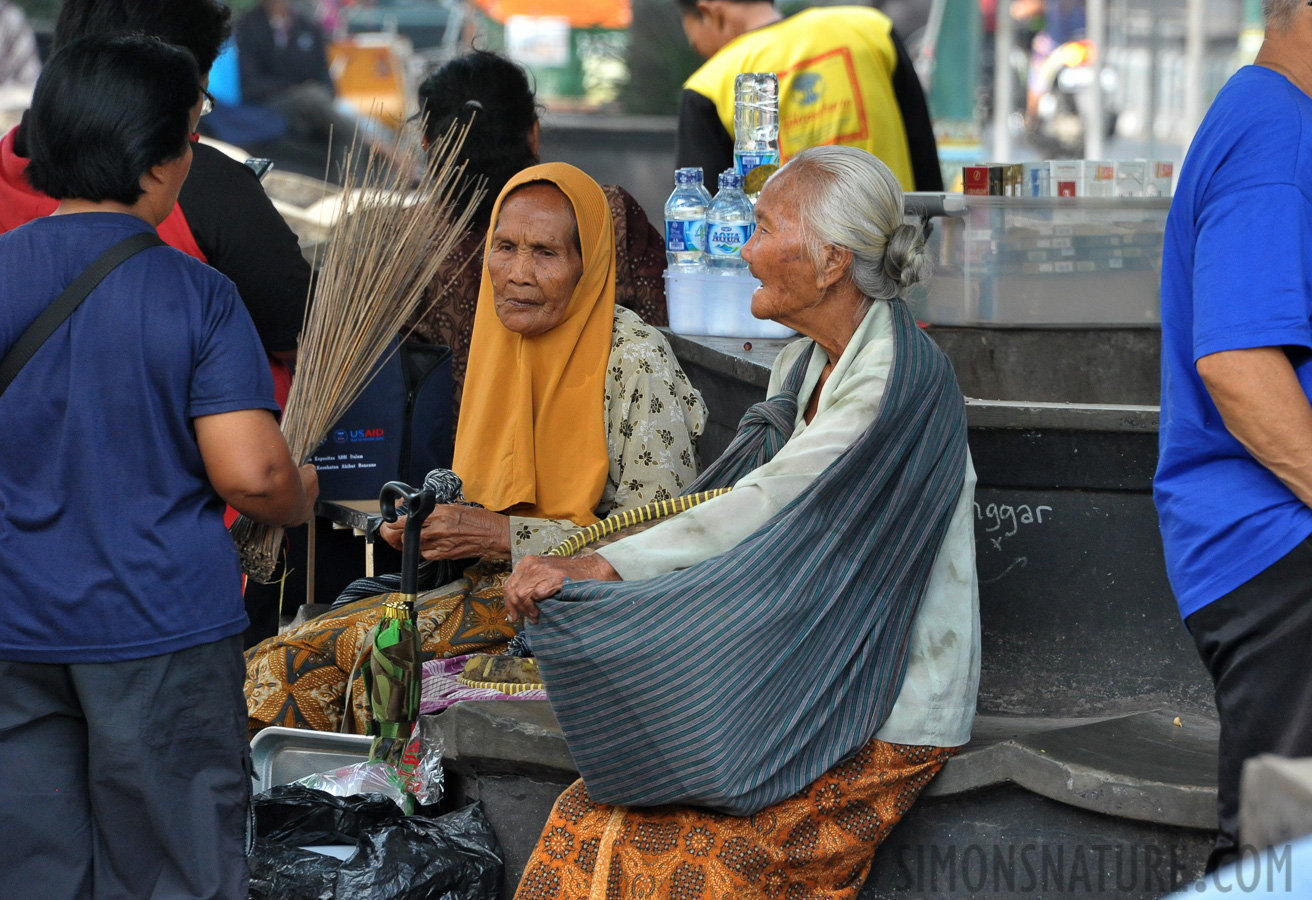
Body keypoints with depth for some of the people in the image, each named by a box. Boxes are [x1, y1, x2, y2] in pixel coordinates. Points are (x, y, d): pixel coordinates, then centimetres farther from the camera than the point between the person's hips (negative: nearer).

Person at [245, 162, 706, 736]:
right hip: (495, 583, 7)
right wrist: (431, 522, -2)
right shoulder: (503, 343, 9)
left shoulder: (638, 362, -13)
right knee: (277, 666, -10)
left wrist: (503, 535, -19)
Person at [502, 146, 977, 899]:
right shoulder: (805, 364, 12)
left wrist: (594, 568, -28)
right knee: (588, 827, -8)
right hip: (800, 687, 8)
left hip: (884, 723, -8)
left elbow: (762, 506, -23)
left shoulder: (899, 378, -17)